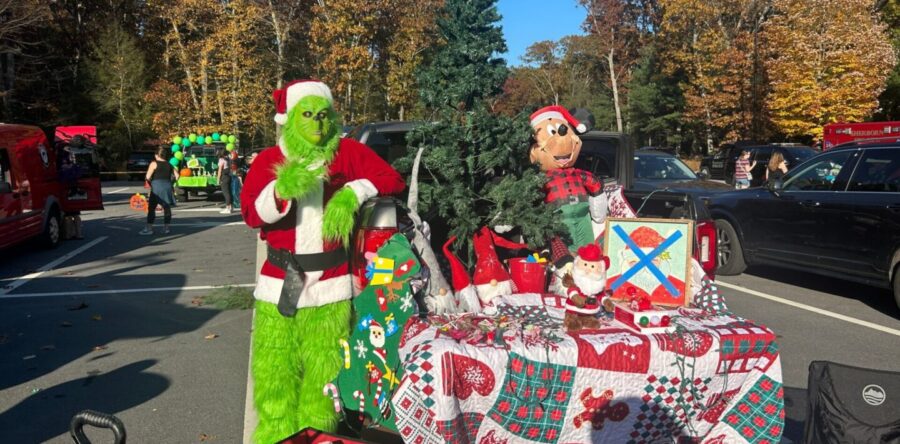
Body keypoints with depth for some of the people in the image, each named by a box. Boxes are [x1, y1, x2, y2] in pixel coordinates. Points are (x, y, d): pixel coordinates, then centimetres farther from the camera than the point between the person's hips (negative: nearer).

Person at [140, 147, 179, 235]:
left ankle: (149, 228, -5)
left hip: (157, 186, -5)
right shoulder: (169, 165, 14)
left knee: (151, 208, -2)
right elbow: (176, 176, 10)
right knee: (167, 207, 9)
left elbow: (148, 177, -9)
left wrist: (150, 182, 8)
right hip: (167, 186, 5)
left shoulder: (154, 163, -2)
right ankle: (166, 227, 12)